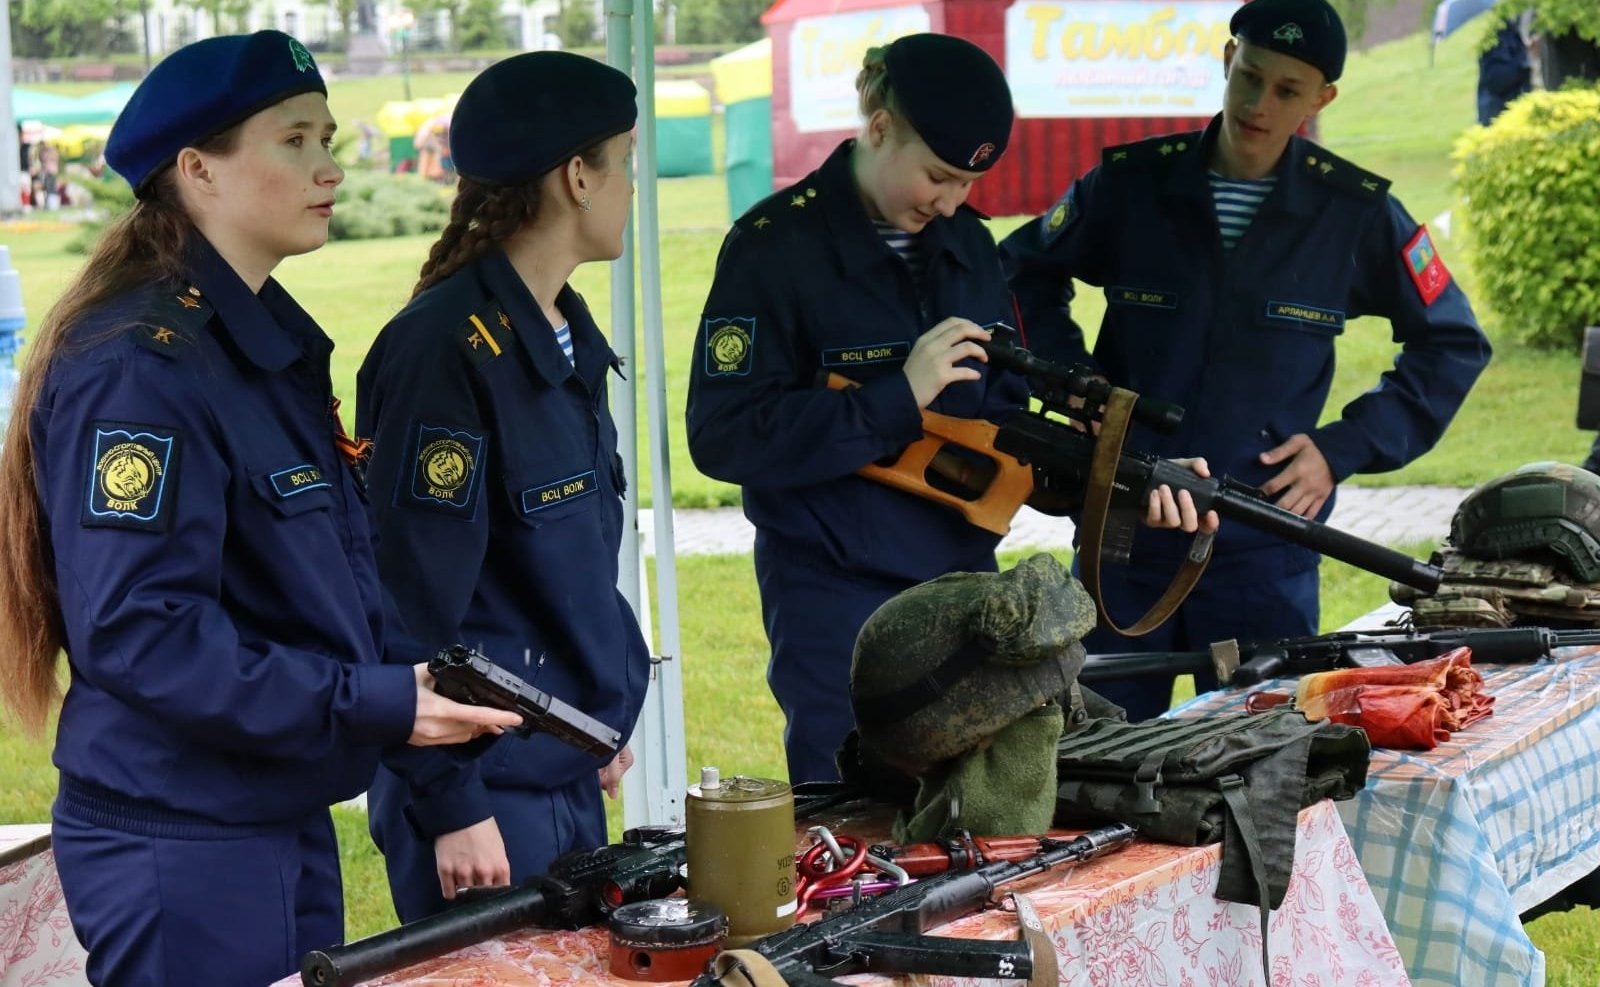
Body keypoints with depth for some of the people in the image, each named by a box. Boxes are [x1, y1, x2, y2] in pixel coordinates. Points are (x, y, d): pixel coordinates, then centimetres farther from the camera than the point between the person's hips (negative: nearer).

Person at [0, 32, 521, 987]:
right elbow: (136, 635, -24)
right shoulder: (139, 368, -18)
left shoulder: (274, 343, 12)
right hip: (178, 845, -9)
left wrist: (424, 680, 2)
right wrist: (377, 706, -24)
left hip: (289, 819, 9)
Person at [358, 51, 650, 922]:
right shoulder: (450, 350, -19)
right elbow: (413, 595, -20)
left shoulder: (565, 332, 9)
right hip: (487, 784, -9)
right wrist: (450, 807, -19)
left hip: (568, 772, 9)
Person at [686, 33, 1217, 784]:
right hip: (836, 604, -6)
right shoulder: (777, 247, -13)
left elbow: (1001, 414, 9)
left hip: (964, 585, 6)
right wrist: (898, 397, -23)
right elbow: (723, 436, -19)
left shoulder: (967, 245, 7)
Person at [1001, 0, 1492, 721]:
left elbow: (1453, 345, 8)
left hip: (1264, 547, -1)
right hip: (1123, 530, 1)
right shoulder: (1133, 183, -1)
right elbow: (1025, 271, 16)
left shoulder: (1356, 212, -3)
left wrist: (1344, 449, -2)